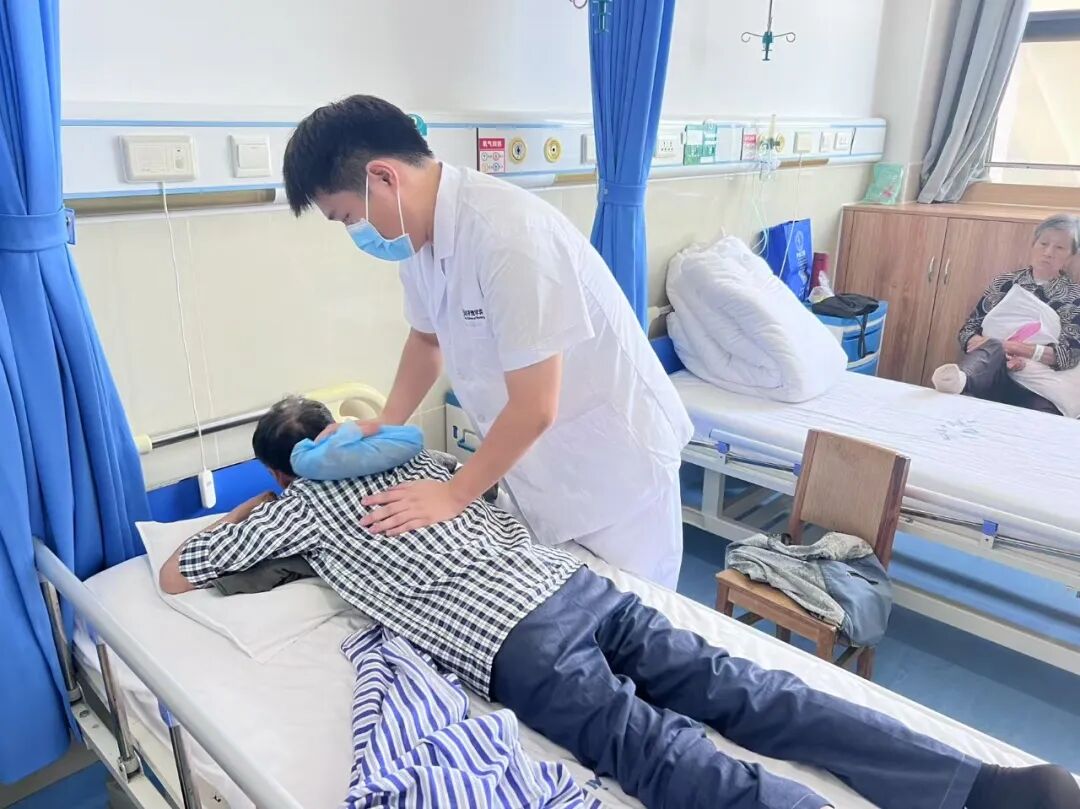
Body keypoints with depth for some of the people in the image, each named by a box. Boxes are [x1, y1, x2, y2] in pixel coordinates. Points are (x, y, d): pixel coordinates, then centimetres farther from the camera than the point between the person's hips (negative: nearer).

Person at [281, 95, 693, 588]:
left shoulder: (508, 234, -30)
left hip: (614, 460, -7)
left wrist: (454, 495, -14)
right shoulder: (420, 233, -4)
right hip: (539, 460, 7)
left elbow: (534, 409, -26)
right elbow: (428, 338, 16)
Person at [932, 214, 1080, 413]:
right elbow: (968, 329, 8)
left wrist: (1014, 347, -18)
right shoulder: (1004, 282, 15)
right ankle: (960, 378, -67)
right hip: (995, 374, 1)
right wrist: (999, 351, -14)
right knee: (992, 350, -35)